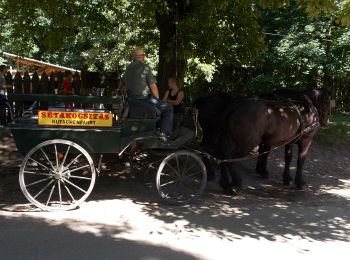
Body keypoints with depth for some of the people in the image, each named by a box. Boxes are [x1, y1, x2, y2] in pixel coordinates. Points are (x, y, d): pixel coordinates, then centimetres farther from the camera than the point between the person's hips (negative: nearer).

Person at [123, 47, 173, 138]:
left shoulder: (128, 68, 13)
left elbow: (126, 86, 18)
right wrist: (157, 100, 1)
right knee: (168, 109, 4)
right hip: (145, 98, -8)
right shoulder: (145, 67, -9)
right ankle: (163, 133, -7)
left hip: (131, 100, 8)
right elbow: (153, 86, -12)